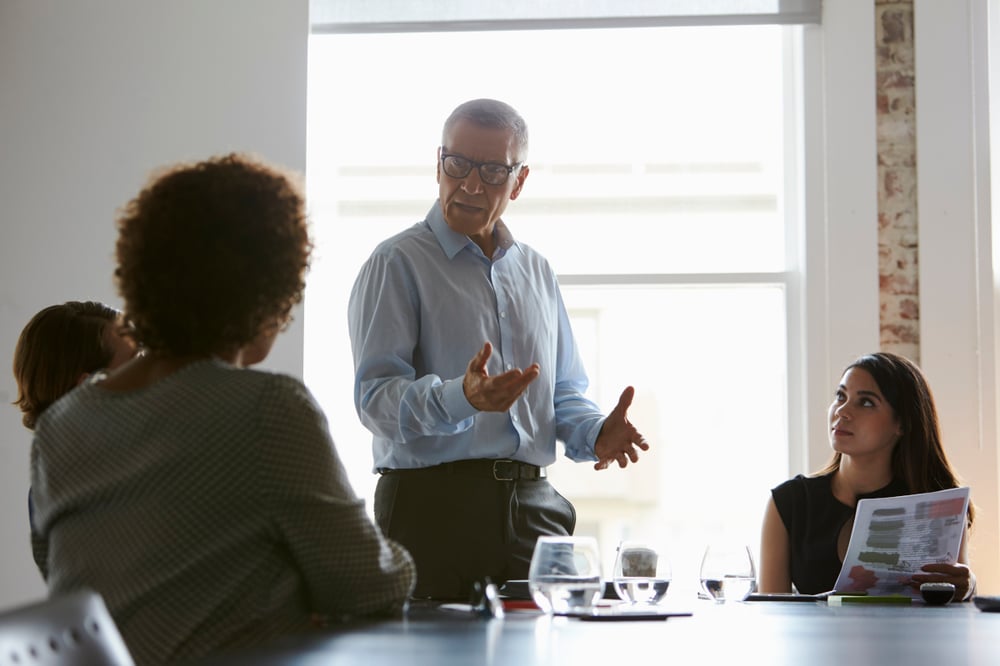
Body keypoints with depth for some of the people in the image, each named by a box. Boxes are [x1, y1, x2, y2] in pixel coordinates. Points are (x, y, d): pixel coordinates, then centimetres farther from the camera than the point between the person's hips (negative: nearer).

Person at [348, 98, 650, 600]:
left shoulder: (536, 271, 19)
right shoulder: (398, 264, -1)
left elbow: (564, 392, 21)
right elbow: (375, 397, -12)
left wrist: (595, 436, -1)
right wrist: (460, 397, -30)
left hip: (534, 509, 5)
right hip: (433, 506, -5)